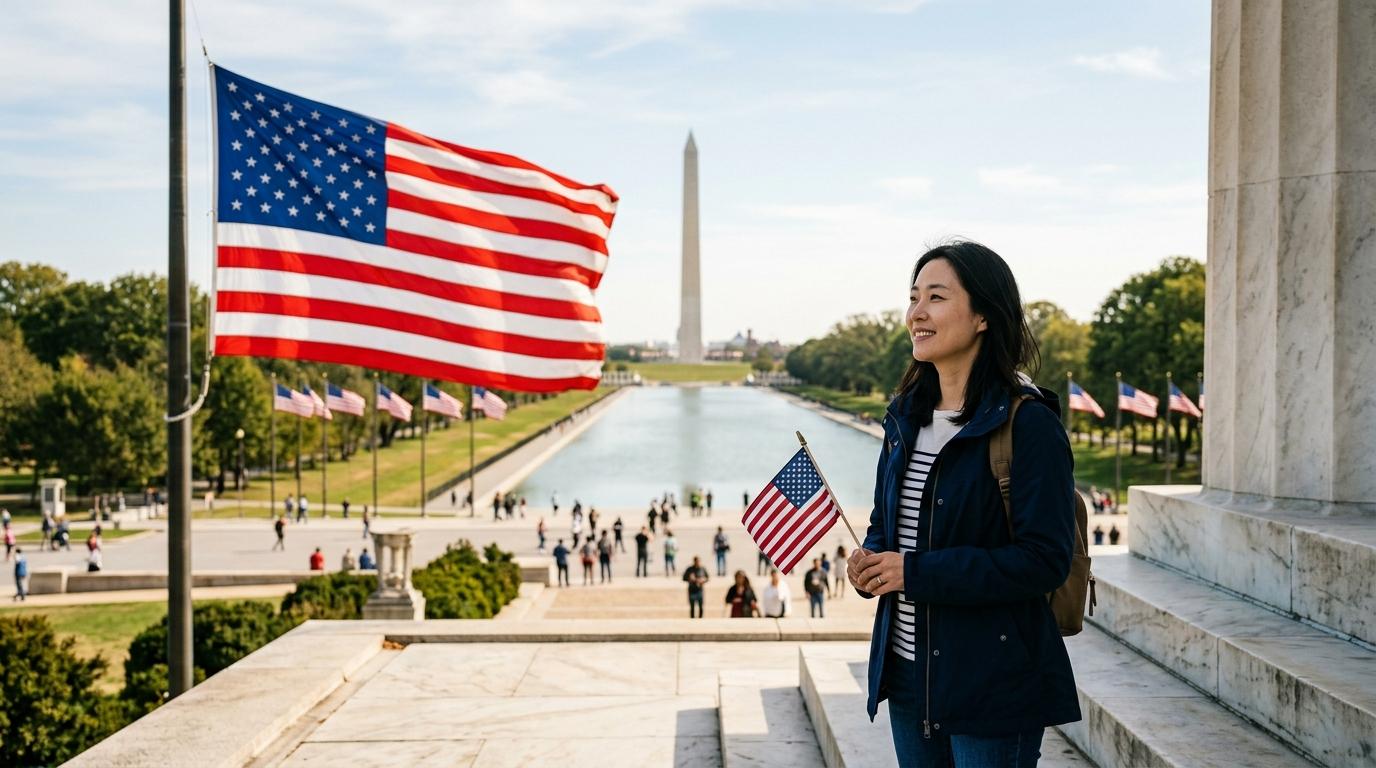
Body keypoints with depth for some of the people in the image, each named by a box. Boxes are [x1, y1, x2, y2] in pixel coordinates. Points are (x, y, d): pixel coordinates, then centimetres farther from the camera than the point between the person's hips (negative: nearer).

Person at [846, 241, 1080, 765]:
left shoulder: (1028, 424, -14)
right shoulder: (906, 417, 8)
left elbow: (1044, 560, -19)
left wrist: (916, 573, -22)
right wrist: (869, 562, -5)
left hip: (993, 682, -7)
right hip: (908, 671, 7)